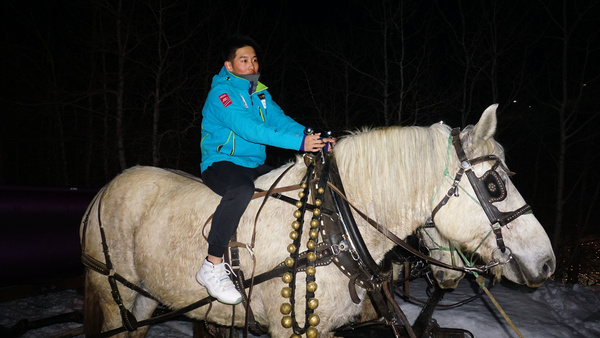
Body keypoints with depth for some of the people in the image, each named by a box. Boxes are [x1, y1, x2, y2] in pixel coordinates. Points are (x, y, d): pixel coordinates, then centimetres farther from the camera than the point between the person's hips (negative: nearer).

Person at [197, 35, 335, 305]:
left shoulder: (259, 93, 14)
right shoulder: (221, 93, -11)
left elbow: (281, 120, 1)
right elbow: (249, 129, -26)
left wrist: (314, 138, -19)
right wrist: (299, 143, -35)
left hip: (255, 165, 8)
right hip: (221, 162, -7)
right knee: (241, 189, -39)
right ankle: (212, 266, -27)